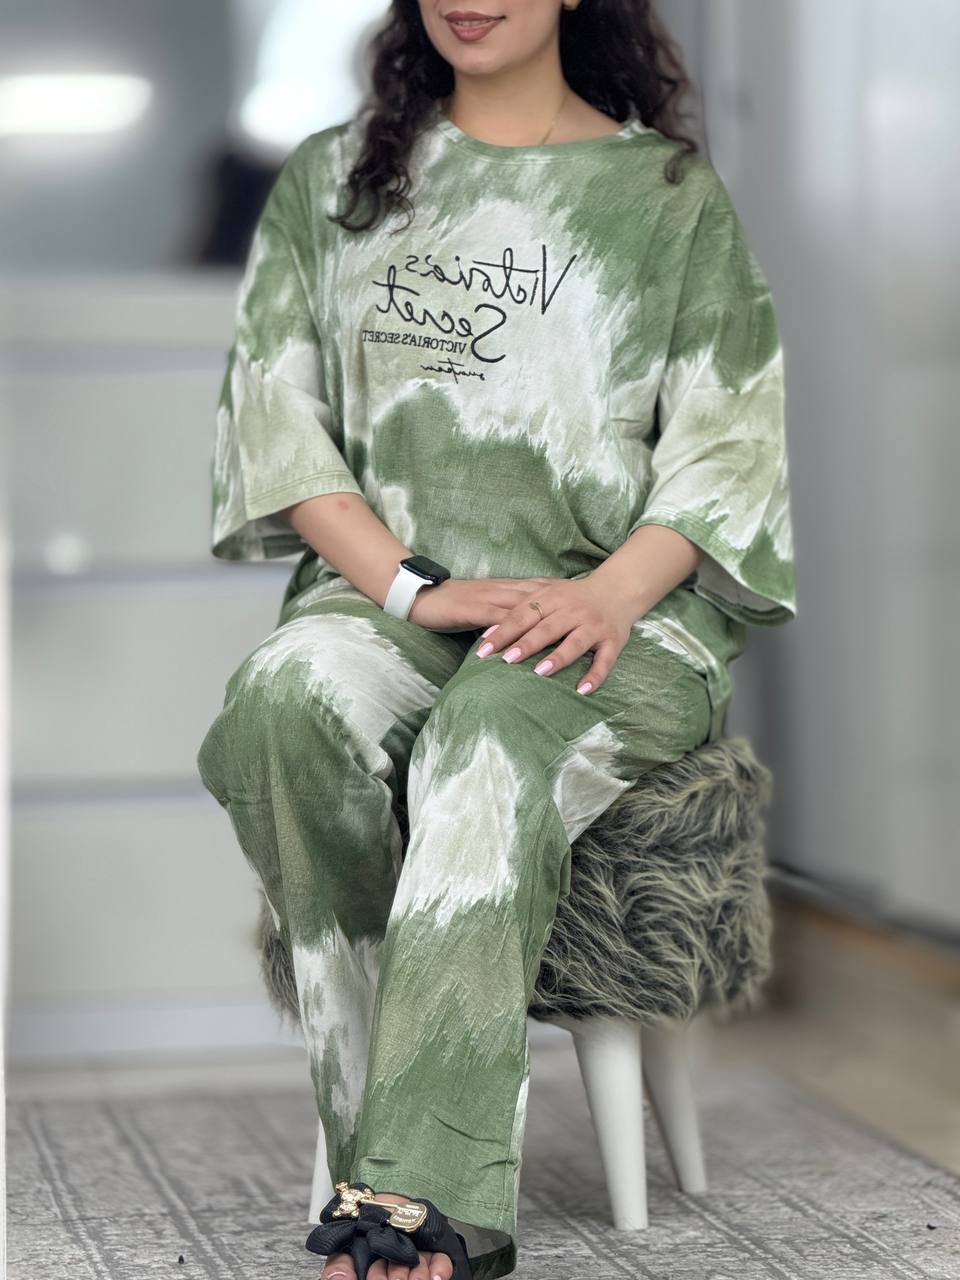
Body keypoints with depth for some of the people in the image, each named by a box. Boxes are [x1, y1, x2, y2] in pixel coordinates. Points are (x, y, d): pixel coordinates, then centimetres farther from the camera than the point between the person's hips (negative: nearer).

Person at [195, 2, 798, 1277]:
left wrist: (609, 594, -16)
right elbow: (277, 415, 7)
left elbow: (726, 441, 4)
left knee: (492, 738, -37)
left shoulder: (670, 191, 13)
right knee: (287, 701, -33)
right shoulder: (327, 181, 18)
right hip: (389, 583, 2)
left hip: (619, 607, -2)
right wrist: (412, 587, -10)